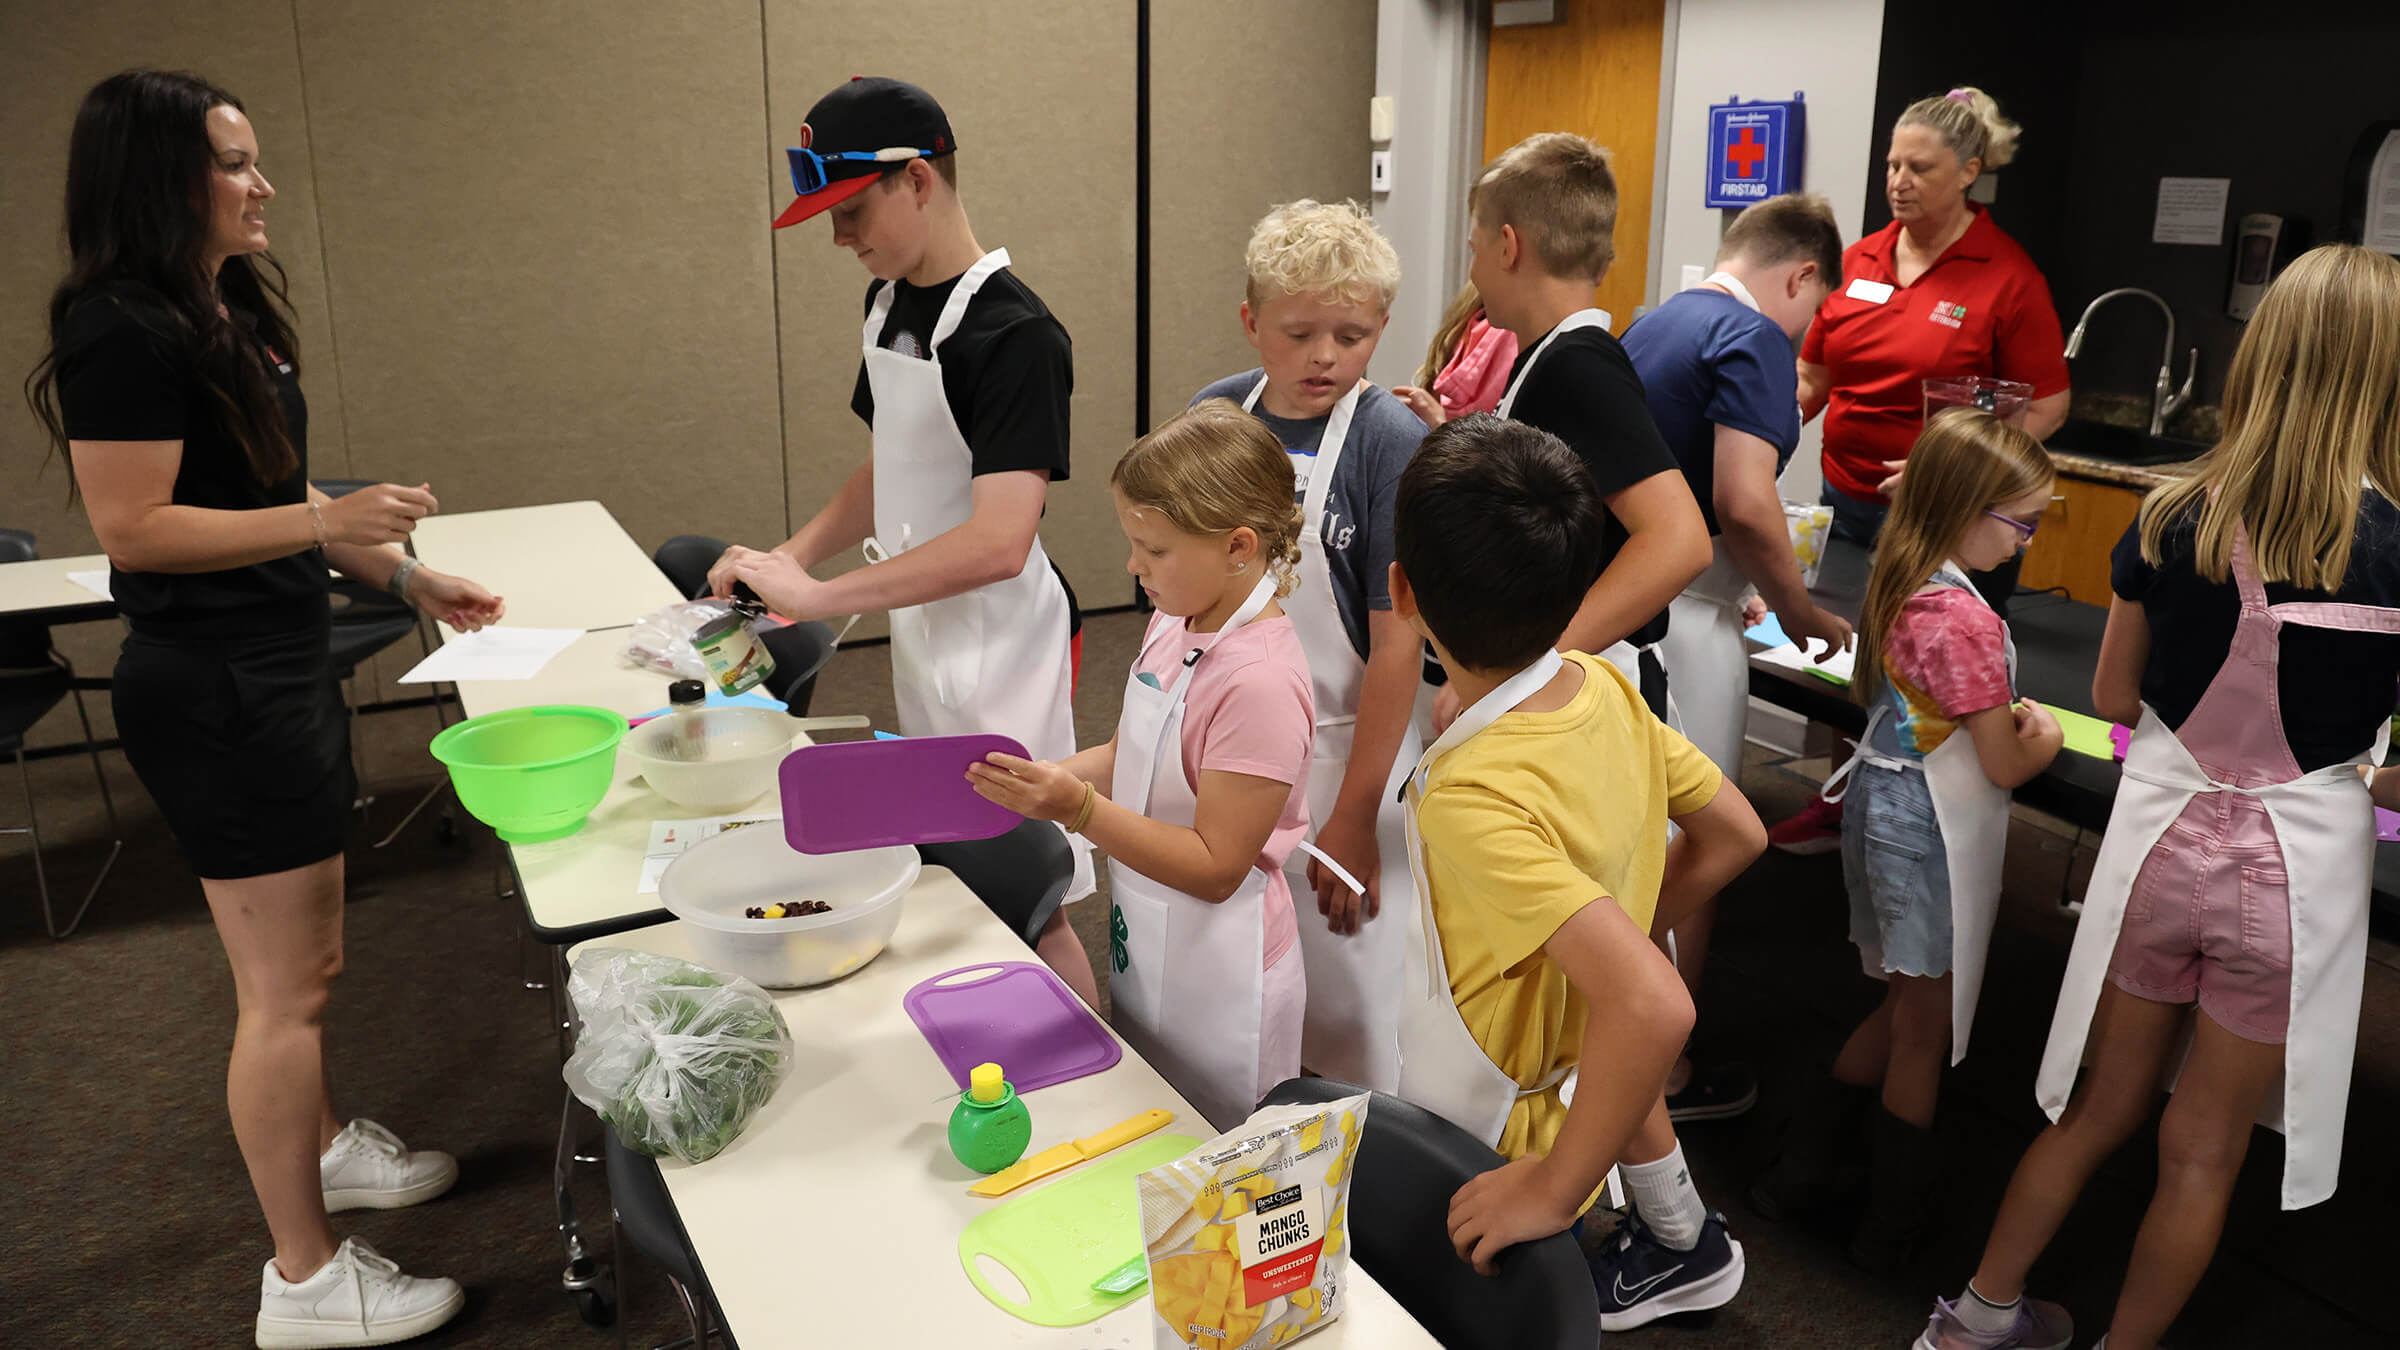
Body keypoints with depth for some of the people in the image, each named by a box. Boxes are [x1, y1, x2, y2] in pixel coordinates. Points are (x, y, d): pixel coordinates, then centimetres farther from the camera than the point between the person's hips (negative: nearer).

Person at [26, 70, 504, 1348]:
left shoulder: (224, 310, 12)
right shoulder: (125, 332, -18)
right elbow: (133, 529, -20)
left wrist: (402, 573, 13)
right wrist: (325, 523, -26)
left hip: (276, 668, 10)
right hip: (211, 689, -10)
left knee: (305, 958, 23)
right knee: (284, 985, -2)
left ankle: (325, 1144, 43)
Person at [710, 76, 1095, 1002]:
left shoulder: (1013, 335, -21)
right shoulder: (891, 301, 7)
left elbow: (1000, 541, -29)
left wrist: (820, 596, -27)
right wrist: (792, 555, 2)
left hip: (996, 641, -9)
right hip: (919, 628, 9)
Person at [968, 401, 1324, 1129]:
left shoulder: (1260, 683, -27)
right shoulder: (1176, 623, 0)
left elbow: (1214, 867, -25)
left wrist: (1082, 810, -31)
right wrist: (1043, 780, -5)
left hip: (1217, 982, -8)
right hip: (1144, 954, 8)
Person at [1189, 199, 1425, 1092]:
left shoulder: (1393, 443, -15)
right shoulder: (1216, 414, -1)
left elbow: (1398, 638, -16)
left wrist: (1355, 813, -15)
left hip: (1340, 751, -5)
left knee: (1347, 995, 8)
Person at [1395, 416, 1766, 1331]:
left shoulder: (1473, 800, -36)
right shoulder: (1607, 689, -13)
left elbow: (1654, 1006, -44)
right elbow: (1733, 836, 2)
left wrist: (1556, 1188, -32)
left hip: (1495, 1148, -9)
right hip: (1573, 1059, 9)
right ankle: (1686, 1250, 60)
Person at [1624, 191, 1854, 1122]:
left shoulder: (1652, 322, 15)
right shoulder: (1752, 338, -13)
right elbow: (1743, 504, -23)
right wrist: (1800, 612, -8)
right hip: (1680, 619, -9)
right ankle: (1662, 1073, 15)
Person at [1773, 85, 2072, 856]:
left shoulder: (2007, 276, -9)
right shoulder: (1860, 260, 6)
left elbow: (2047, 405, -9)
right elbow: (1814, 375, 15)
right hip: (1847, 499, 5)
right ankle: (1842, 807, 34)